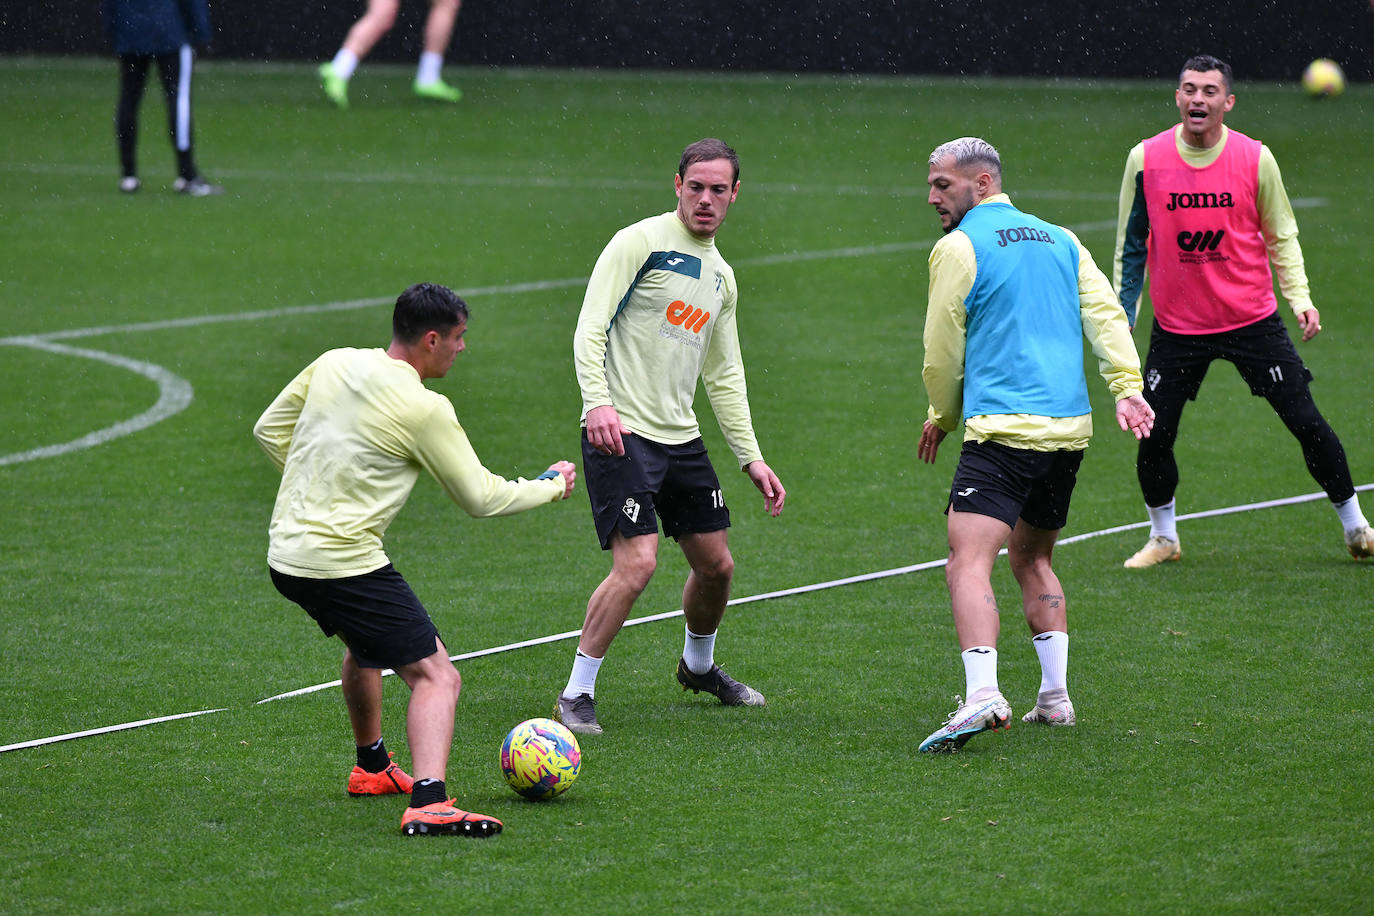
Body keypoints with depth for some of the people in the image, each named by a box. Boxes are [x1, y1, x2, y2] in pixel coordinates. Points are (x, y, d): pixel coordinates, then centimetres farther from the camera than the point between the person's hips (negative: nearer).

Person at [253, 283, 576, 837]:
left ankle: (371, 768, 50)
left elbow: (268, 429, 17)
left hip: (285, 555, 8)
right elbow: (481, 498, -5)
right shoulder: (424, 409, -14)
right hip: (345, 560, -8)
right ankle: (428, 803, -29)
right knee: (437, 676, -9)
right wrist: (551, 486, 11)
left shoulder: (334, 364, 5)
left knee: (364, 642, 35)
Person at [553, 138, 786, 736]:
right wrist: (598, 402, -28)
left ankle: (698, 666, 41)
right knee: (637, 562, -19)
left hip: (681, 438, 8)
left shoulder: (720, 275, 17)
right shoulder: (640, 242, -7)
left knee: (716, 564, 12)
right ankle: (576, 696, -7)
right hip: (621, 434, -8)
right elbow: (590, 328, -13)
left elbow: (724, 377, 24)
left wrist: (751, 459, 19)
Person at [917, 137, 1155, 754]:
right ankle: (1055, 697, 18)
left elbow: (942, 354, 2)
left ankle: (982, 694, -35)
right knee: (1032, 559, 23)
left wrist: (941, 419, 18)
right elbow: (1105, 312, 7)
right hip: (1071, 427, 7)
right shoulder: (1060, 240, 18)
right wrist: (1127, 388, -1)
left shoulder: (959, 247, 0)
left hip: (1003, 430, -7)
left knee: (968, 564, -16)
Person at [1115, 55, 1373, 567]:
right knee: (1152, 436, -3)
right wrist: (1122, 314, 2)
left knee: (1306, 423, -2)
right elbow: (1131, 243, 5)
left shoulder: (1255, 159, -6)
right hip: (1176, 326, 1)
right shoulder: (1146, 159, -5)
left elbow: (1281, 237, 5)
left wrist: (1300, 298, -6)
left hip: (1252, 319, -1)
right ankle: (1163, 537, 21)